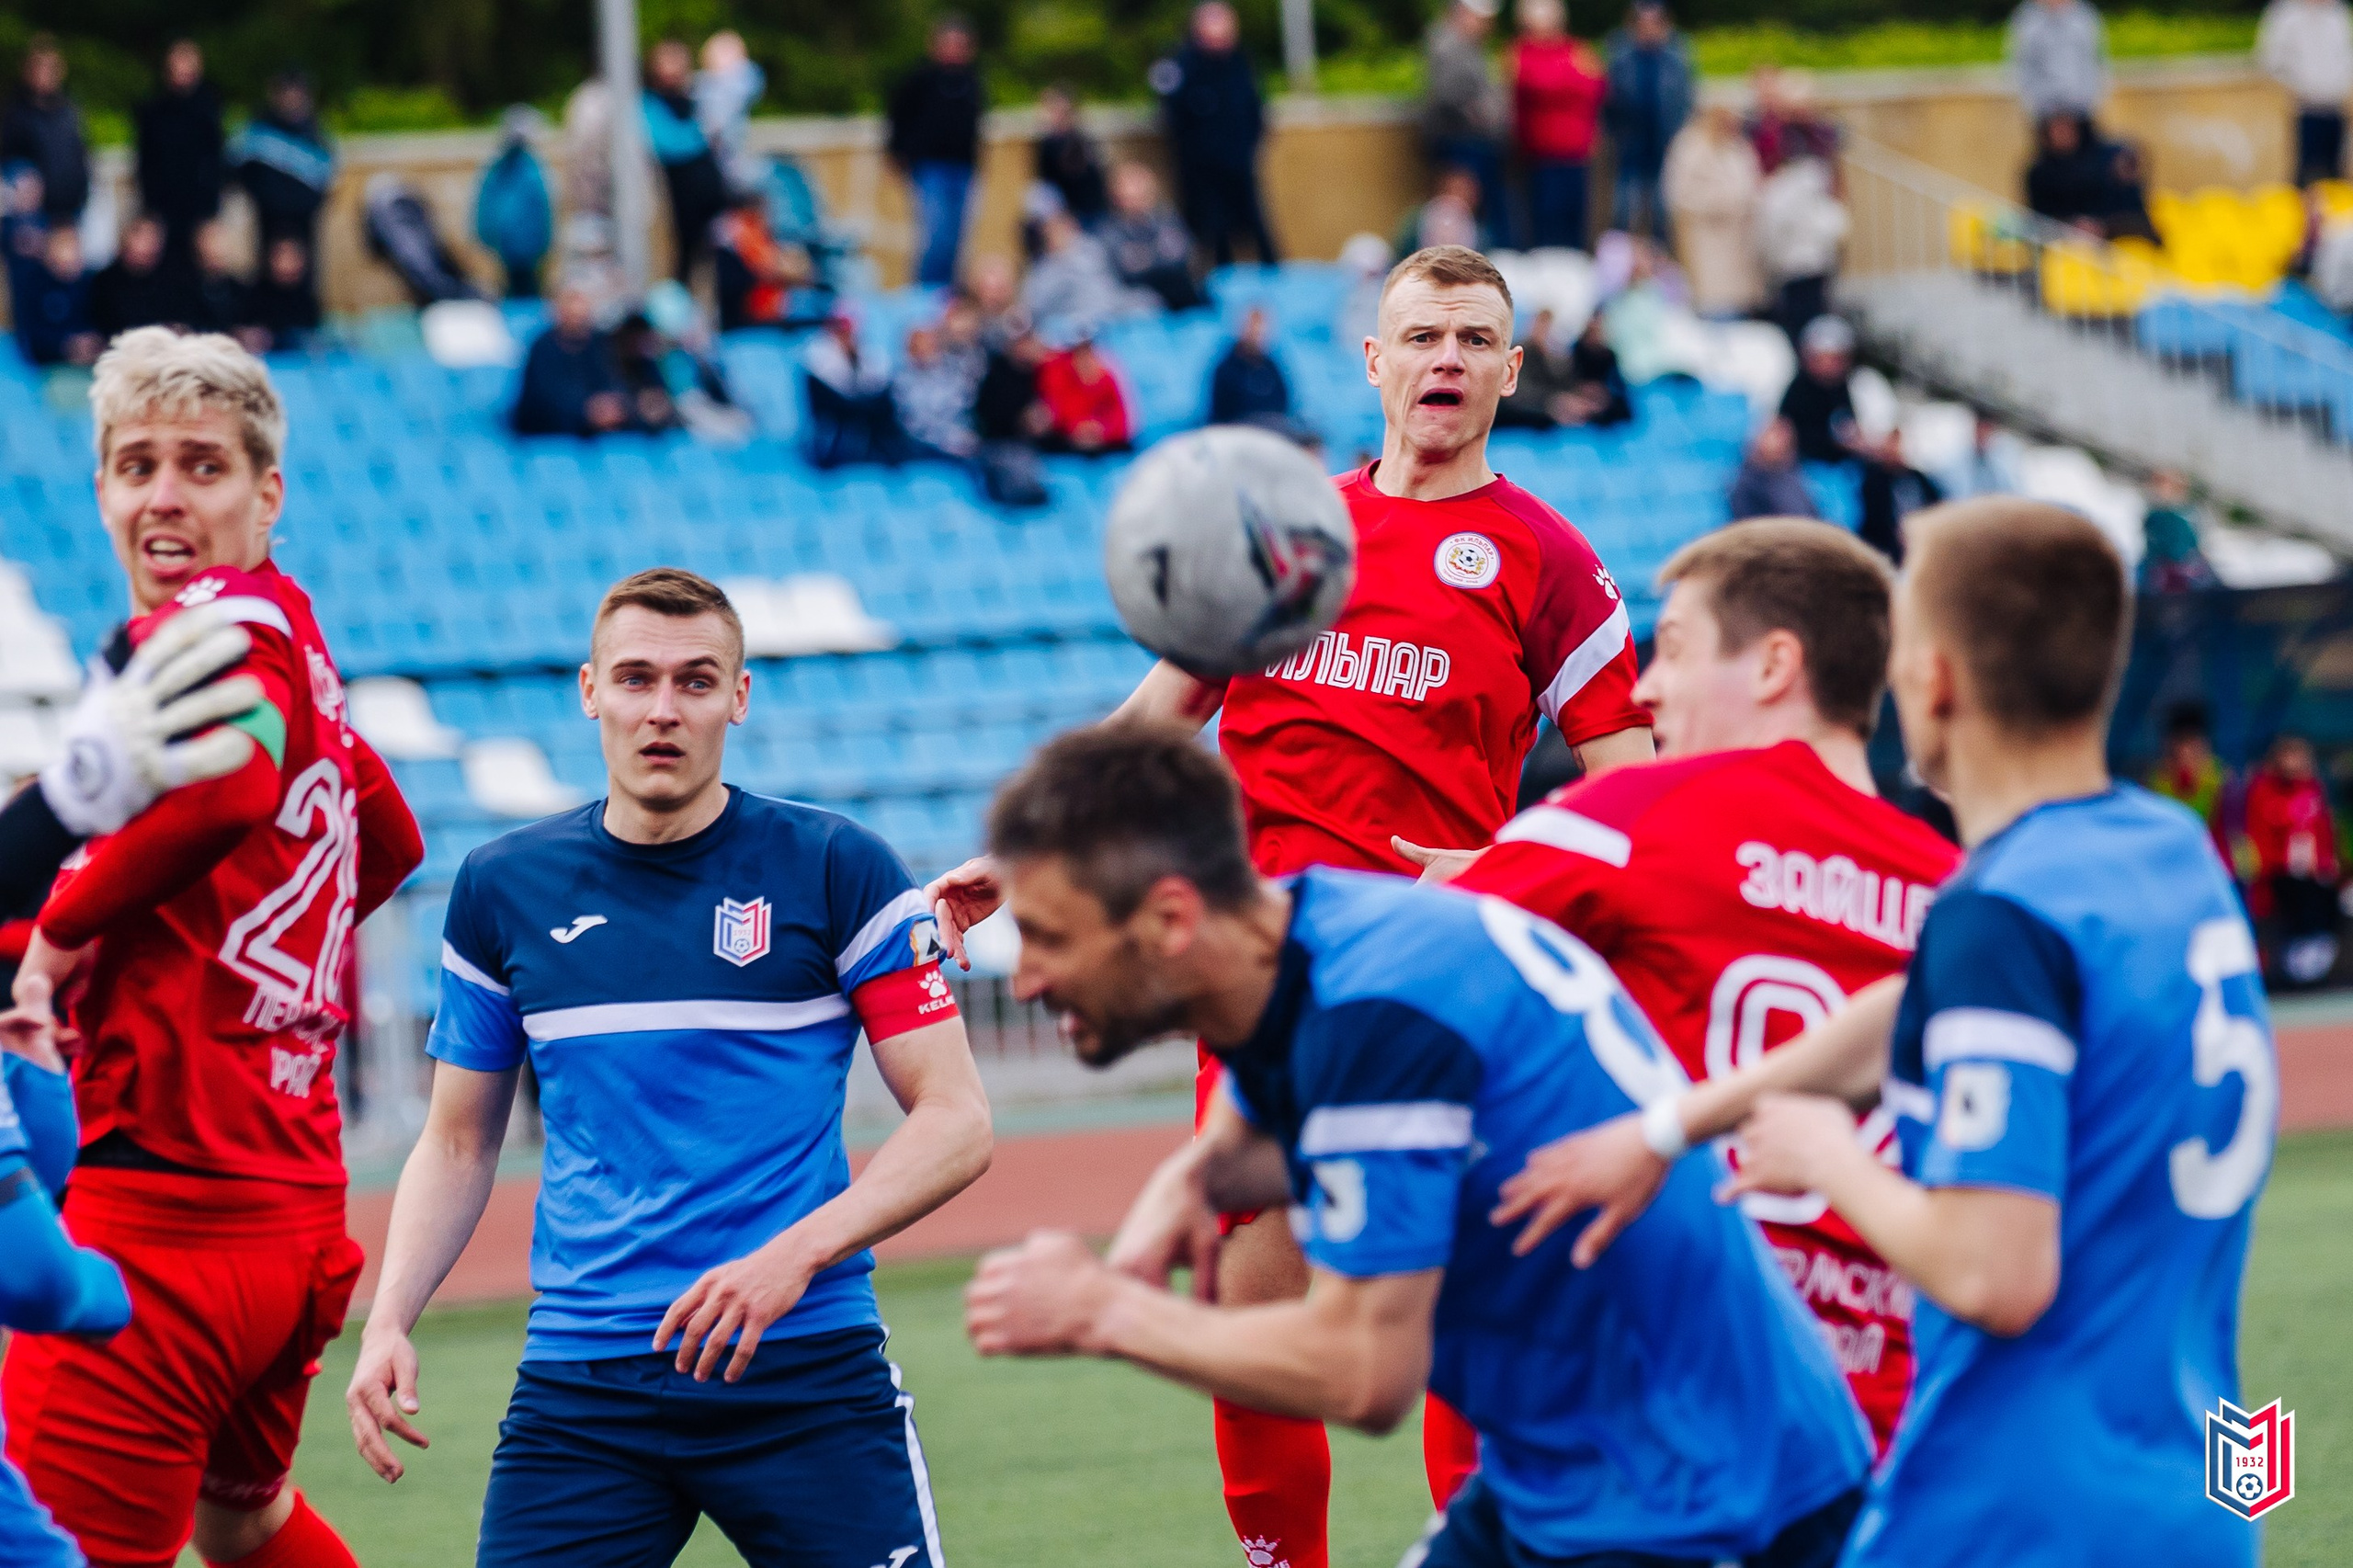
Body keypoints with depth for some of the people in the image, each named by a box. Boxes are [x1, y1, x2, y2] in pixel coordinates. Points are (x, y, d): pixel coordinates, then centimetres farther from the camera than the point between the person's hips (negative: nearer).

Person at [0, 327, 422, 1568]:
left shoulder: (217, 625, -11)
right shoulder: (294, 641, 15)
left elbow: (230, 778, -34)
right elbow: (387, 840, 34)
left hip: (165, 1182, -10)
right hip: (298, 1188, 10)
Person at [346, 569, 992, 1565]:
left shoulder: (838, 870, 1)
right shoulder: (500, 889, 9)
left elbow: (955, 1122, -1)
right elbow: (459, 1145, 18)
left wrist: (794, 1256, -16)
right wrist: (387, 1323, 2)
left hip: (806, 1369, -2)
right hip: (580, 1377, 2)